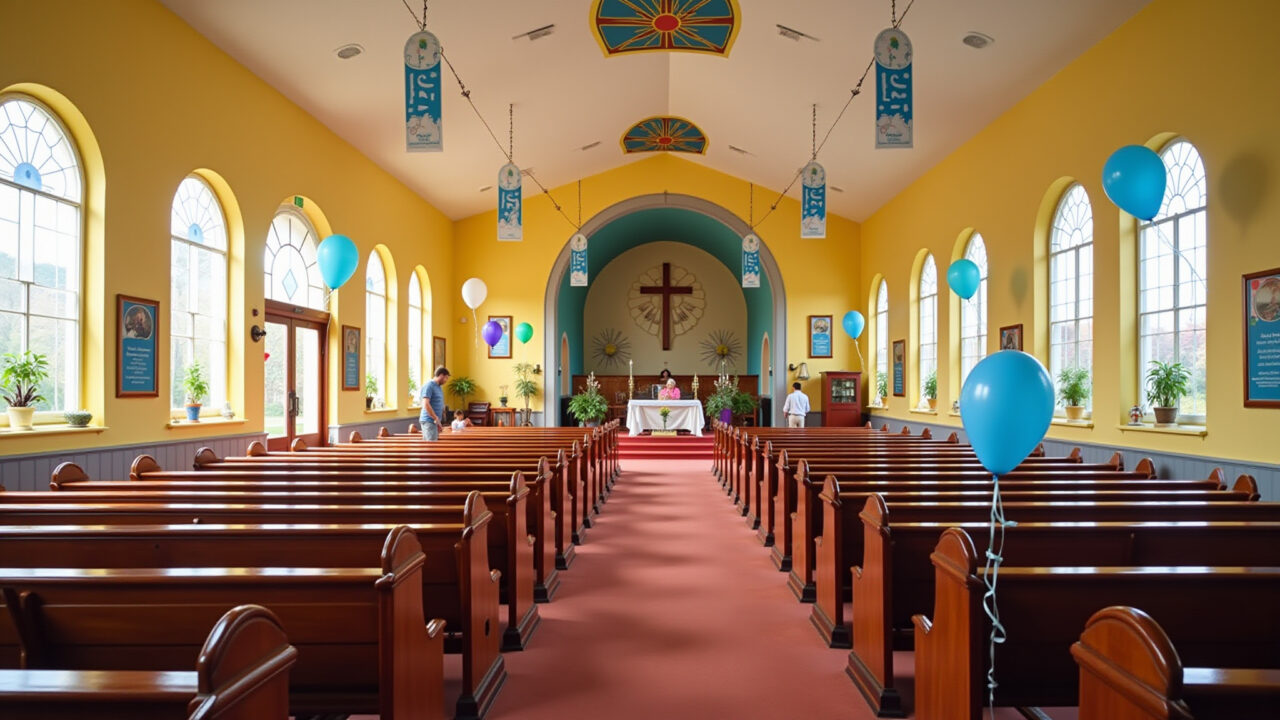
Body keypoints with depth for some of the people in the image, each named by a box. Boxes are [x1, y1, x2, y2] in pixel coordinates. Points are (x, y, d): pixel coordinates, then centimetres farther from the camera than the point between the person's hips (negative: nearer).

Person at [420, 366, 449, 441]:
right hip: (429, 421, -9)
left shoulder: (439, 387, 16)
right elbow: (426, 404, -20)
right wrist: (436, 419, -19)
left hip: (436, 421, 9)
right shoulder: (429, 385, -12)